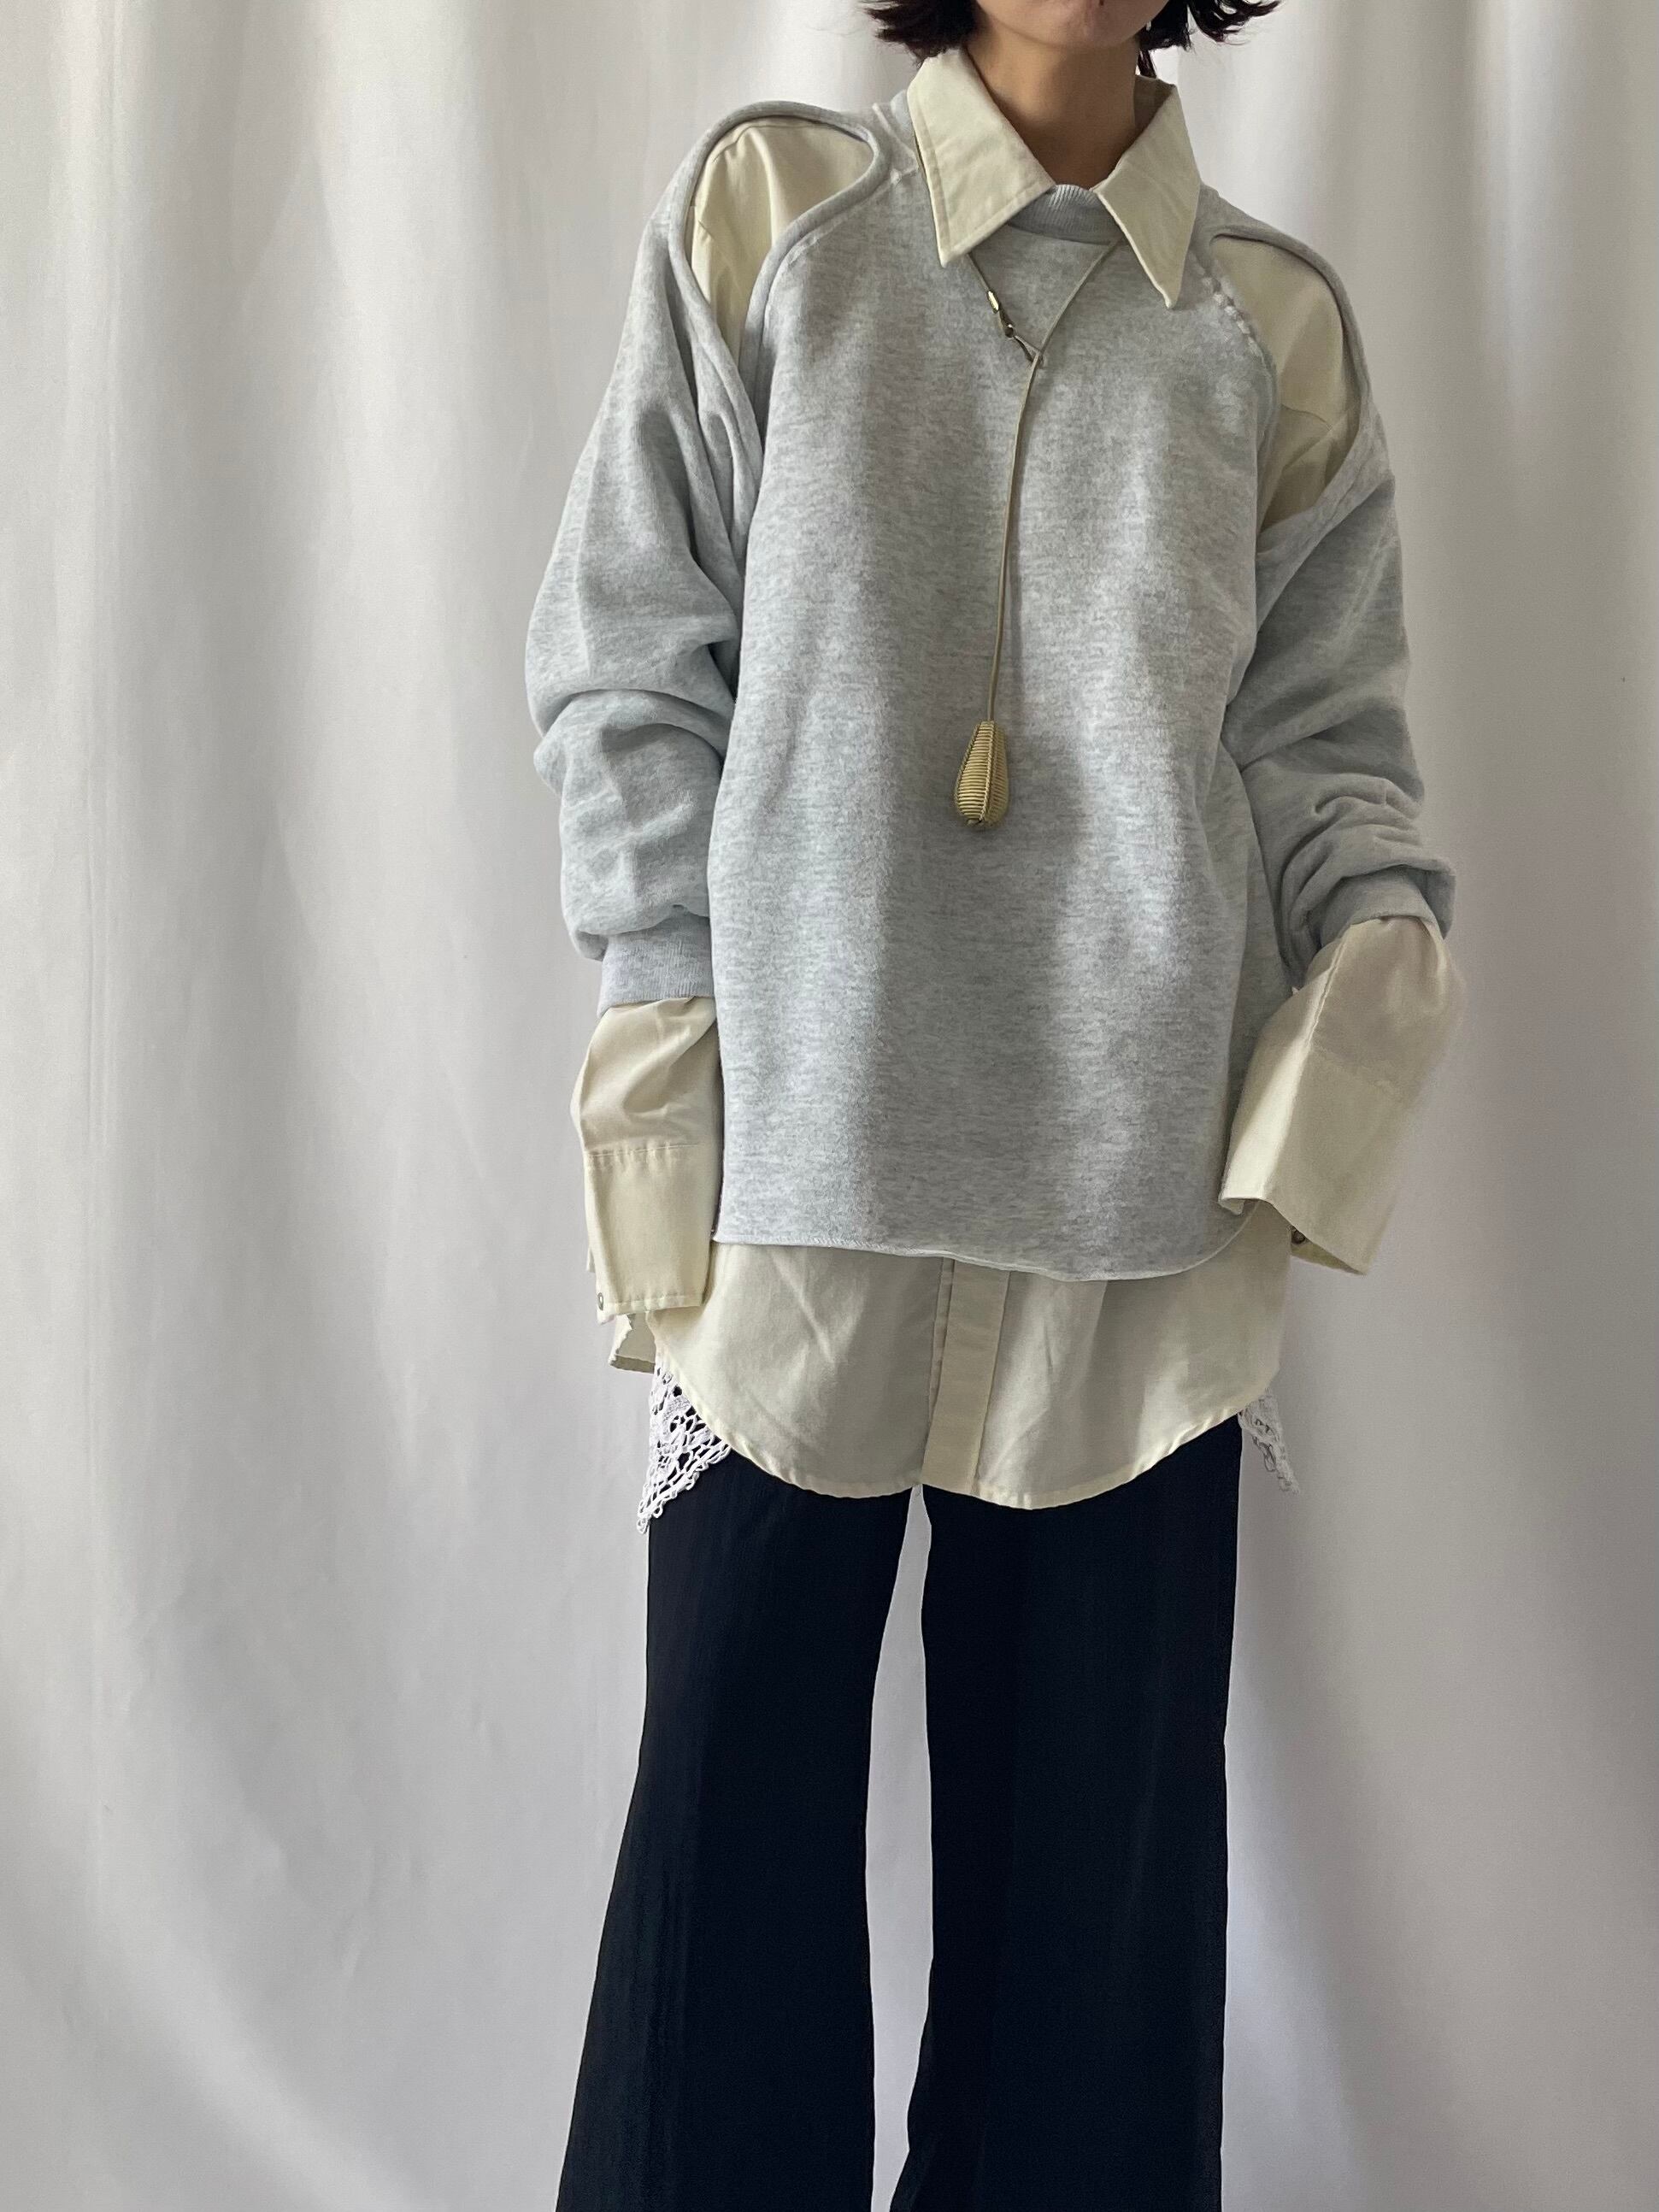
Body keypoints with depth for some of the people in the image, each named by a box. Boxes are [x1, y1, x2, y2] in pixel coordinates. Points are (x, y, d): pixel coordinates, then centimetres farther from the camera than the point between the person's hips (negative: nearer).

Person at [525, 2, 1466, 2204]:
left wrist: (1384, 939, -10)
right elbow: (631, 653, 5)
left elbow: (1323, 727, 11)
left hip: (1138, 1173, 2)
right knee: (740, 1757, 4)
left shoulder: (1280, 323, 11)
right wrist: (672, 1015, -4)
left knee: (1102, 1788, 6)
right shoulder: (764, 204, 7)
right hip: (804, 1136, -1)